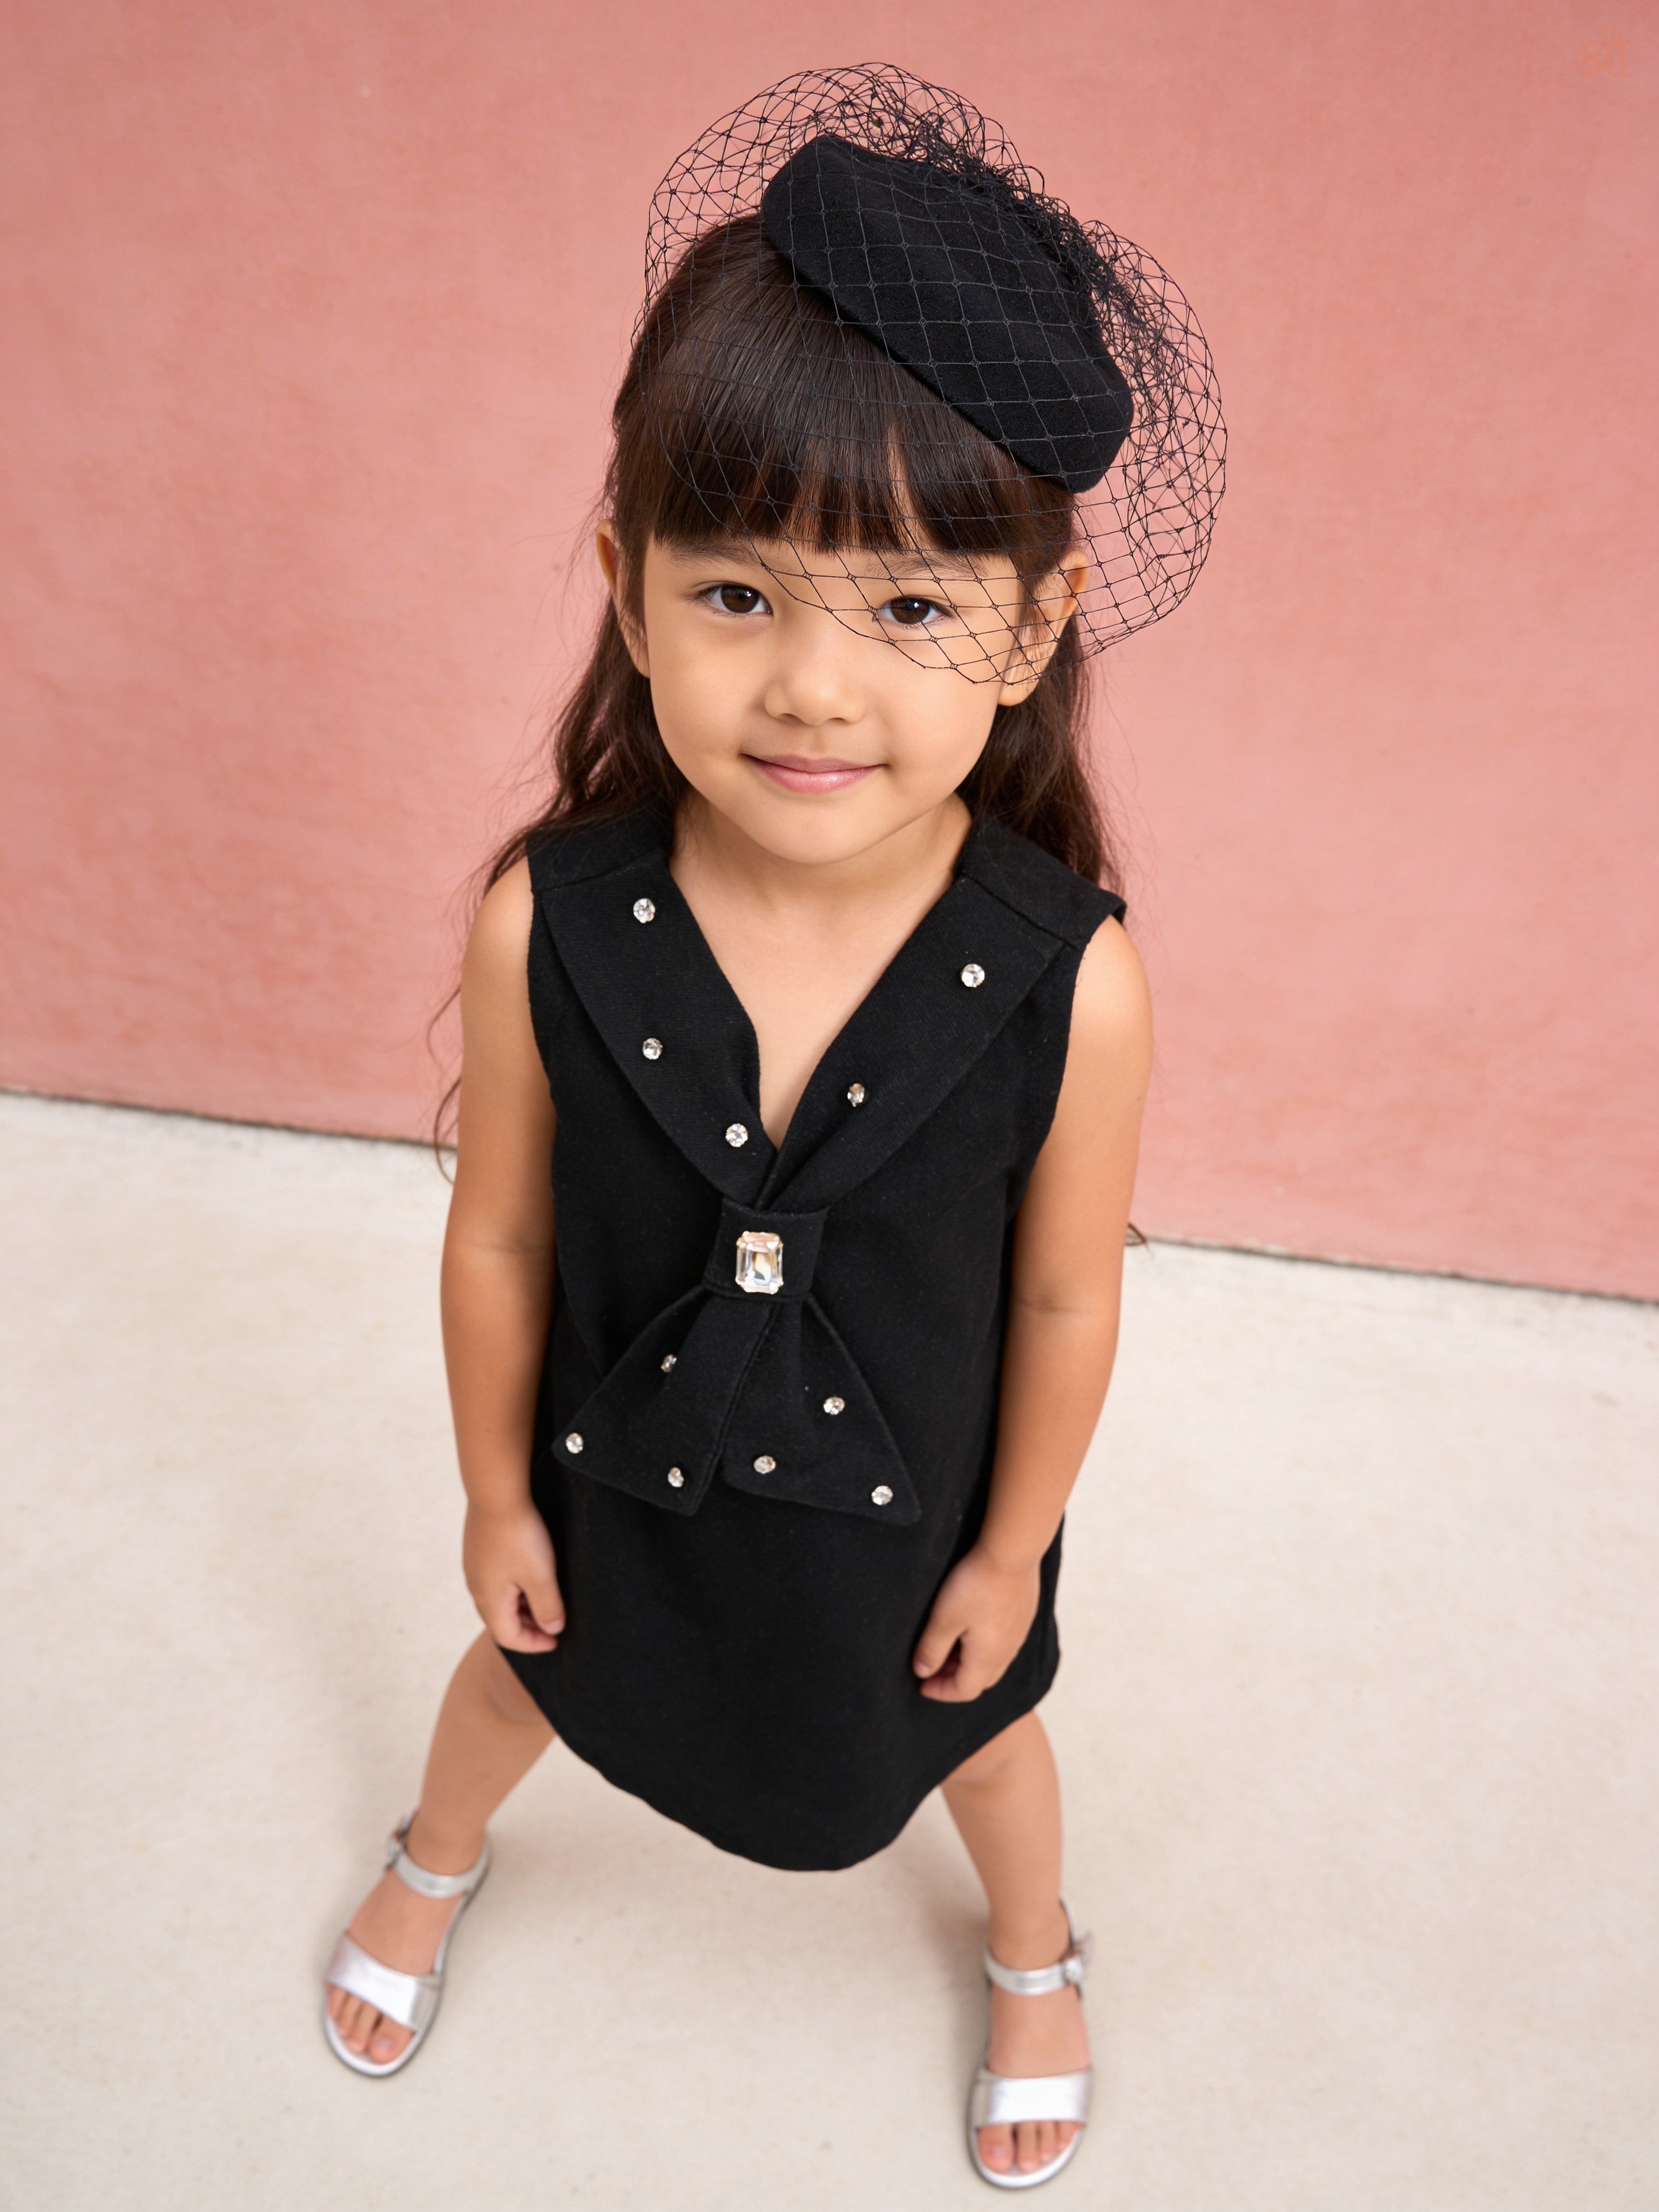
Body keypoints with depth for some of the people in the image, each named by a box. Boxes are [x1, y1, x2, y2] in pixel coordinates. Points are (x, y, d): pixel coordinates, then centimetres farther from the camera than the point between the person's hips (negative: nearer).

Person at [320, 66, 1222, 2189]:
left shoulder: (1069, 983, -31)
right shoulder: (544, 926, -28)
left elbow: (1063, 1308, -15)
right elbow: (500, 1240, -12)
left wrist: (1009, 1553, -2)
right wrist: (497, 1494, 1)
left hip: (910, 1503, -1)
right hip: (615, 1468, 2)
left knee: (979, 1728, 30)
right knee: (521, 1672, 33)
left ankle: (1037, 1952, 69)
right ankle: (433, 1863, 73)